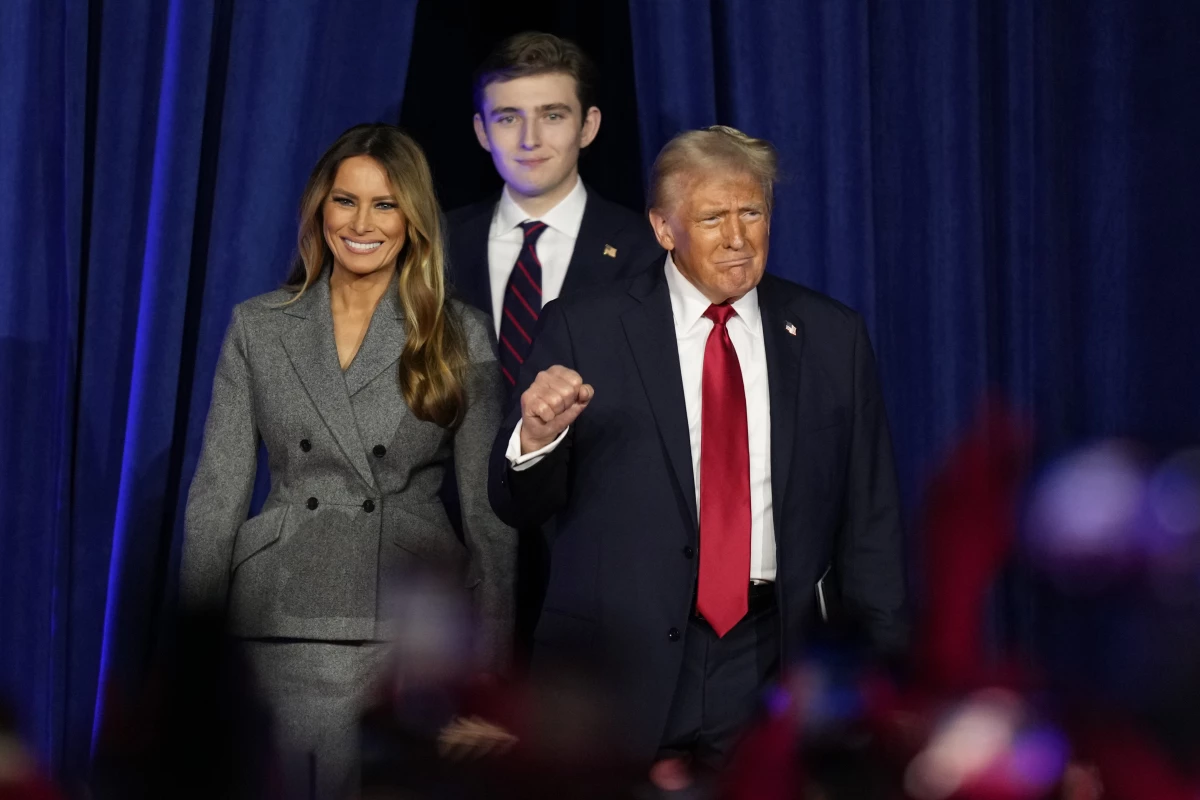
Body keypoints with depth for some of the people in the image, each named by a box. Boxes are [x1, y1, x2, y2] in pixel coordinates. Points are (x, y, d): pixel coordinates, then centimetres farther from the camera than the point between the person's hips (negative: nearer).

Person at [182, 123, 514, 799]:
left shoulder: (461, 336, 6)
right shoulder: (258, 327, 10)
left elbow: (488, 502, 6)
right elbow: (219, 486, 8)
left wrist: (496, 646, 0)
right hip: (283, 626, 1)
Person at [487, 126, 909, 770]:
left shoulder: (833, 337, 7)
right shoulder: (582, 330, 0)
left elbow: (868, 522, 10)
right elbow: (518, 506, 1)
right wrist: (536, 436, -20)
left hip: (770, 668, 1)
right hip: (615, 666, -1)